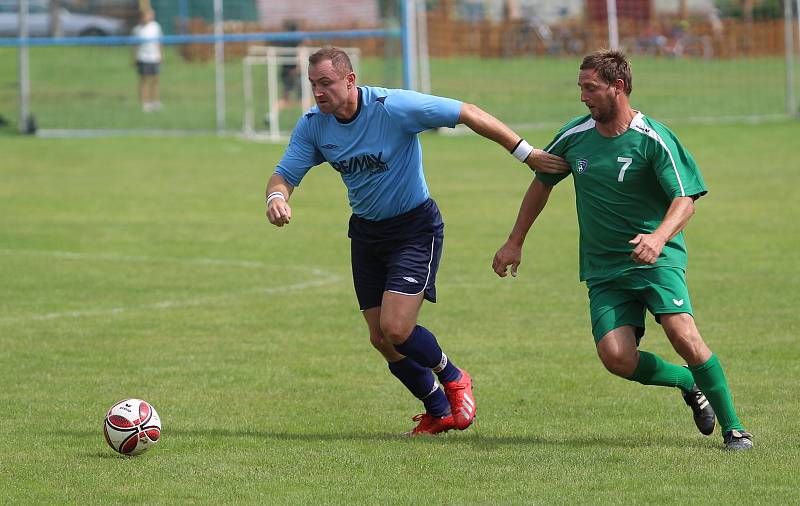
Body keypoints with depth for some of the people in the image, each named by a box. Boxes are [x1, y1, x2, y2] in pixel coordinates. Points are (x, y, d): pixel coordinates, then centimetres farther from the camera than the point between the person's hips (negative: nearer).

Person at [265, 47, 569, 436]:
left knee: (396, 329, -18)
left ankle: (452, 379, 13)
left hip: (415, 228, -6)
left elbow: (467, 114, -19)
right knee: (381, 339, 5)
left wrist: (526, 152, -17)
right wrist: (277, 197, -30)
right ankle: (438, 412, 27)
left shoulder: (394, 107, -23)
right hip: (365, 232, 6)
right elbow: (284, 174, -4)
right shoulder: (313, 125, -7)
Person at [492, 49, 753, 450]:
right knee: (617, 358, -16)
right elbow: (541, 183, 20)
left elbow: (685, 199, -17)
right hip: (603, 268, 4)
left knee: (682, 334, -25)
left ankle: (732, 427, -9)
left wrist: (659, 237, -36)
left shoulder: (654, 139, -11)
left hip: (657, 259, -4)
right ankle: (689, 383, 13)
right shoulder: (574, 136, 4)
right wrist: (514, 243, 22)